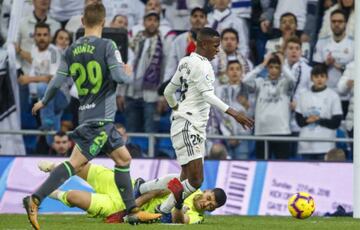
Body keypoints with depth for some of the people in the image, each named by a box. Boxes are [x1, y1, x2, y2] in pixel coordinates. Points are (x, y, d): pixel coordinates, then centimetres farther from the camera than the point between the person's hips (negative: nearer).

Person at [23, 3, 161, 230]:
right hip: (101, 117, -8)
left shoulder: (72, 50, 6)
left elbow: (58, 81, 8)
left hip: (87, 115, 8)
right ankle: (35, 199, -19)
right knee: (76, 162, -12)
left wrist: (43, 102, 24)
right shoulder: (107, 46, -11)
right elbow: (119, 76, -17)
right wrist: (129, 73, 7)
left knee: (123, 158, 16)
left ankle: (133, 211, 19)